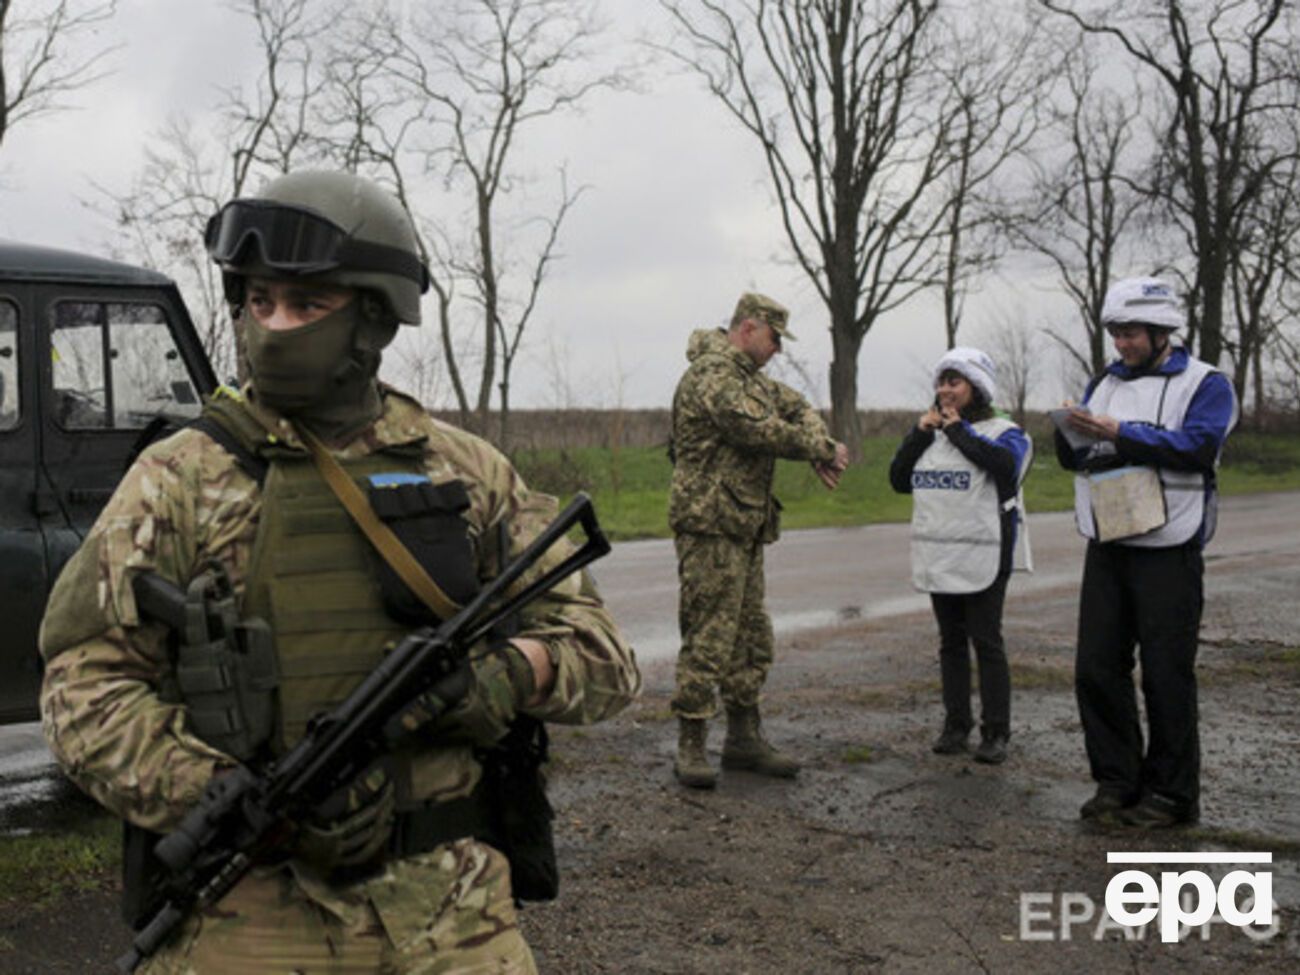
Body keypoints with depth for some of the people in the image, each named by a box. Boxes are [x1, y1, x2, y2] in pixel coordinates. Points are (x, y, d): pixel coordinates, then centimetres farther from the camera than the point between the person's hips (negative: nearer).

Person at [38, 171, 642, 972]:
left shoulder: (467, 473, 4)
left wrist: (508, 674, -17)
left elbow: (604, 658, 5)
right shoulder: (183, 478, 0)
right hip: (249, 910, -1)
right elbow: (85, 687, -4)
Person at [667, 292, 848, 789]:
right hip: (711, 526, -11)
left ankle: (744, 738, 24)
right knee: (708, 637, -8)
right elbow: (758, 430, -22)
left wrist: (820, 450, -1)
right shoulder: (713, 373, -13)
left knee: (751, 636, 15)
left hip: (745, 526, 11)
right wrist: (822, 450, -9)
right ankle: (691, 747, 0)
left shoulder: (748, 376, 20)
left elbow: (797, 406, 20)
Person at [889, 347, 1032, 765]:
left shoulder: (1003, 431, -3)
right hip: (938, 555, 6)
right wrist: (919, 433, -3)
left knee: (986, 641, -1)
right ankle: (956, 723, 19)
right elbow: (898, 480, 8)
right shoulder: (931, 434, 14)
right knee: (951, 641, 11)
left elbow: (1006, 464, -25)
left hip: (982, 555, -6)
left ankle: (995, 732, 5)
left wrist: (959, 430, -15)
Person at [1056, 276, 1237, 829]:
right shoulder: (1104, 383, 14)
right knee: (1097, 669, 5)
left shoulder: (1204, 384, -3)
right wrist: (1071, 433, -9)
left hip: (1167, 551, -5)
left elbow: (1199, 447, -19)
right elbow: (1075, 461, 13)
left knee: (1167, 675, 1)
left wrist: (1119, 433, -21)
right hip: (1107, 549, 6)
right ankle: (1117, 783, 17)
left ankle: (1171, 795, 13)